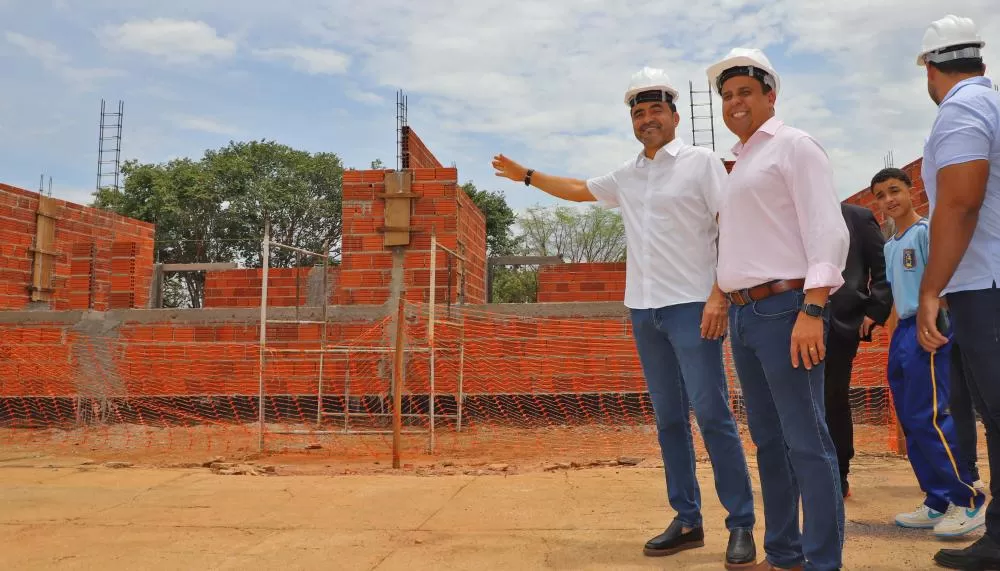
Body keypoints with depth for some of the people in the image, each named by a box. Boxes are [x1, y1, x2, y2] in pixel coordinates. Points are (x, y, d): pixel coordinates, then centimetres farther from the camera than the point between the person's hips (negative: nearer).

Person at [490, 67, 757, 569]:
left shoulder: (701, 161, 0)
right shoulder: (627, 176, 16)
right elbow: (580, 190, 33)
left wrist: (719, 295, -16)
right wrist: (527, 176, 34)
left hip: (691, 306, -6)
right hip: (644, 311, 6)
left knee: (713, 416, -7)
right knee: (669, 419, 8)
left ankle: (741, 525, 4)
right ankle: (687, 520, 16)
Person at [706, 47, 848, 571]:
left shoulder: (793, 146, -1)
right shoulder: (740, 164, 22)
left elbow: (828, 231, -12)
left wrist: (812, 309, -21)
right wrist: (728, 305, 13)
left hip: (783, 308, -8)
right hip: (743, 314, 8)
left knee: (806, 442, -6)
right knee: (769, 440, 12)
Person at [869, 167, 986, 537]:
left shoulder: (925, 232, -7)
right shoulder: (888, 246, 18)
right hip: (902, 333, 9)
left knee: (928, 418, -12)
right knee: (910, 423, 9)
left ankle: (968, 502, -1)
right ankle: (938, 502, 16)